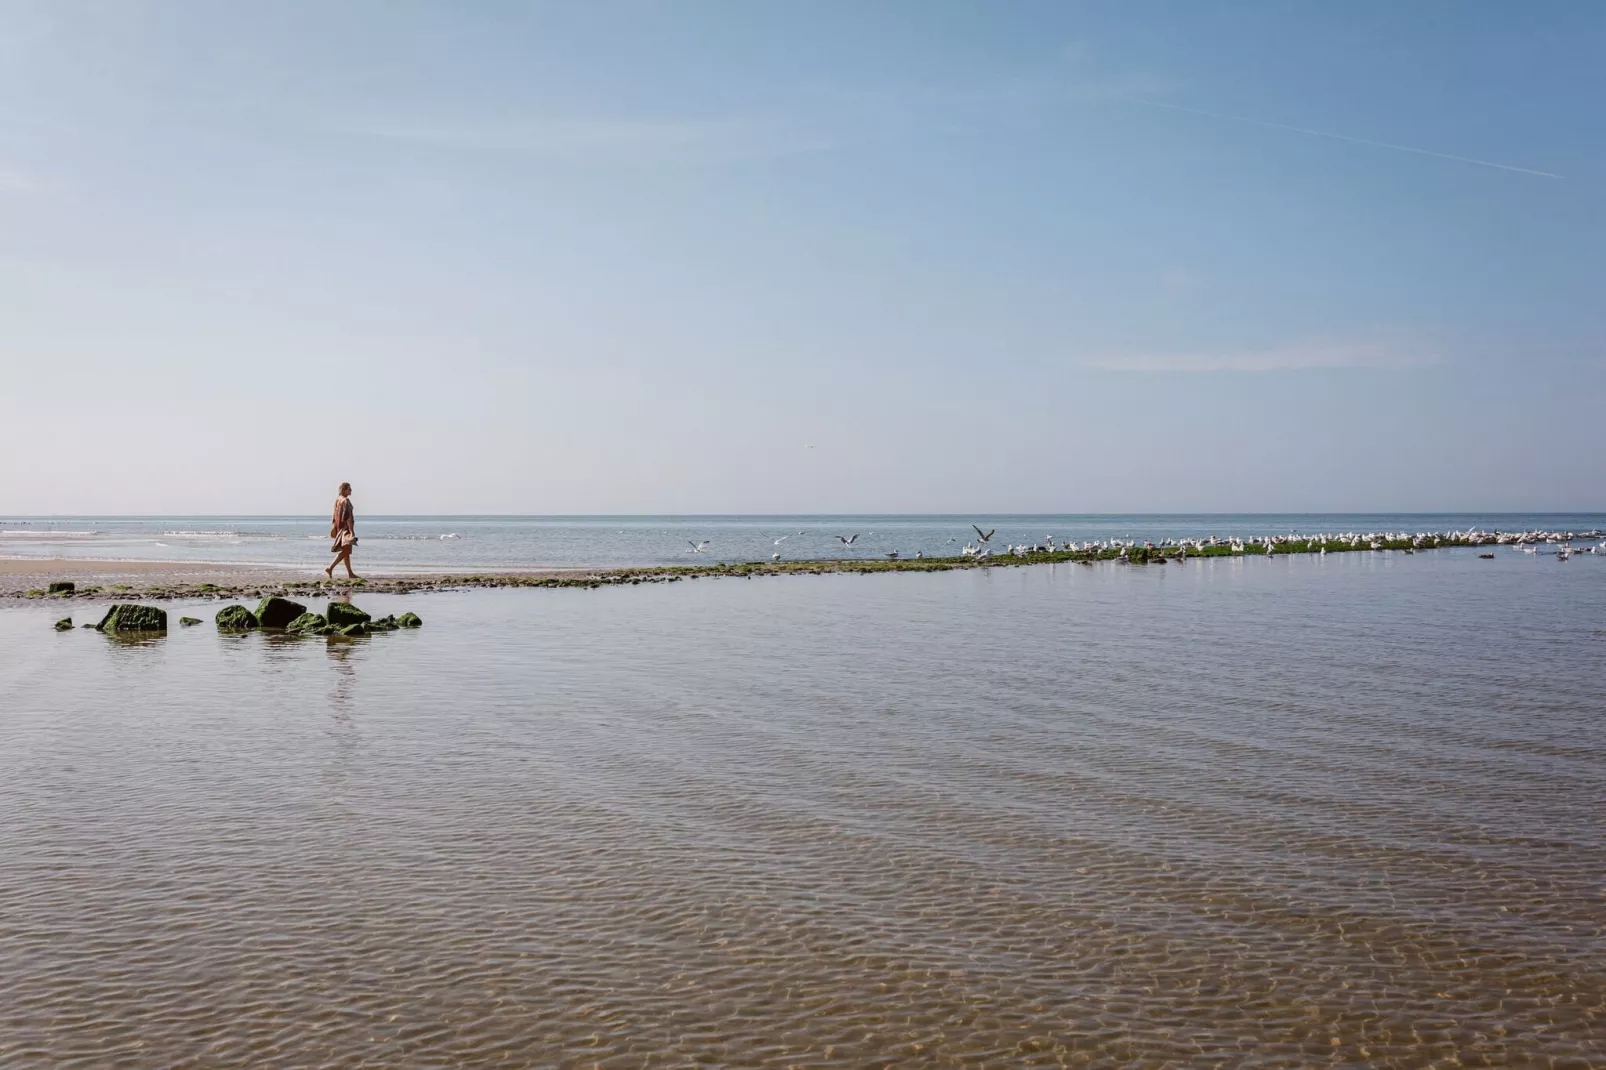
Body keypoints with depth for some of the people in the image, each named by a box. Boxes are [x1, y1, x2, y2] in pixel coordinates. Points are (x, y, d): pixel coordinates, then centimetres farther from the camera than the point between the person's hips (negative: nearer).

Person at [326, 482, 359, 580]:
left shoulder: (337, 500, 12)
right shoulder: (346, 501, -15)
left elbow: (334, 516, 15)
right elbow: (347, 517, -21)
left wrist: (334, 528, 19)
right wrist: (351, 530, -22)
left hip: (340, 527, 10)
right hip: (346, 528, -10)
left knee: (346, 551, 12)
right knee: (345, 551, -13)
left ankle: (350, 573, 15)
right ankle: (330, 568, -21)